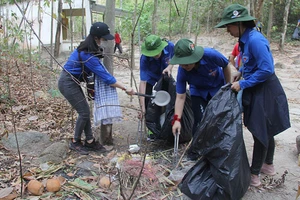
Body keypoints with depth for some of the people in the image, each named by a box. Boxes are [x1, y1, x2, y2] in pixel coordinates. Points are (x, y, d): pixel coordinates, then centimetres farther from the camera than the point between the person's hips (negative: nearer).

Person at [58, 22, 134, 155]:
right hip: (68, 84, -9)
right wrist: (125, 89, -22)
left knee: (85, 110, 8)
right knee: (84, 112, -4)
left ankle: (90, 141, 15)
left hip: (72, 82, 9)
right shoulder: (88, 55, -28)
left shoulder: (87, 48, -1)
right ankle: (75, 142, 12)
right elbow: (106, 77, -27)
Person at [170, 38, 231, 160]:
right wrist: (177, 119, -32)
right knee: (200, 120, -12)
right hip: (198, 92, 0)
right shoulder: (182, 71, -31)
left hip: (218, 88, 0)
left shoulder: (210, 55, -37)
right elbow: (180, 97, -26)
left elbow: (226, 65, -15)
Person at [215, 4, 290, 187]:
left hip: (265, 93, -10)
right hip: (258, 90, 10)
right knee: (266, 132, 22)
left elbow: (266, 69, -25)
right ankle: (269, 165, 40)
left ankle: (254, 175, 16)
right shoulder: (246, 39, 5)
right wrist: (242, 72, 9)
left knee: (260, 133, 2)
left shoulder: (255, 40, -24)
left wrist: (243, 84, -20)